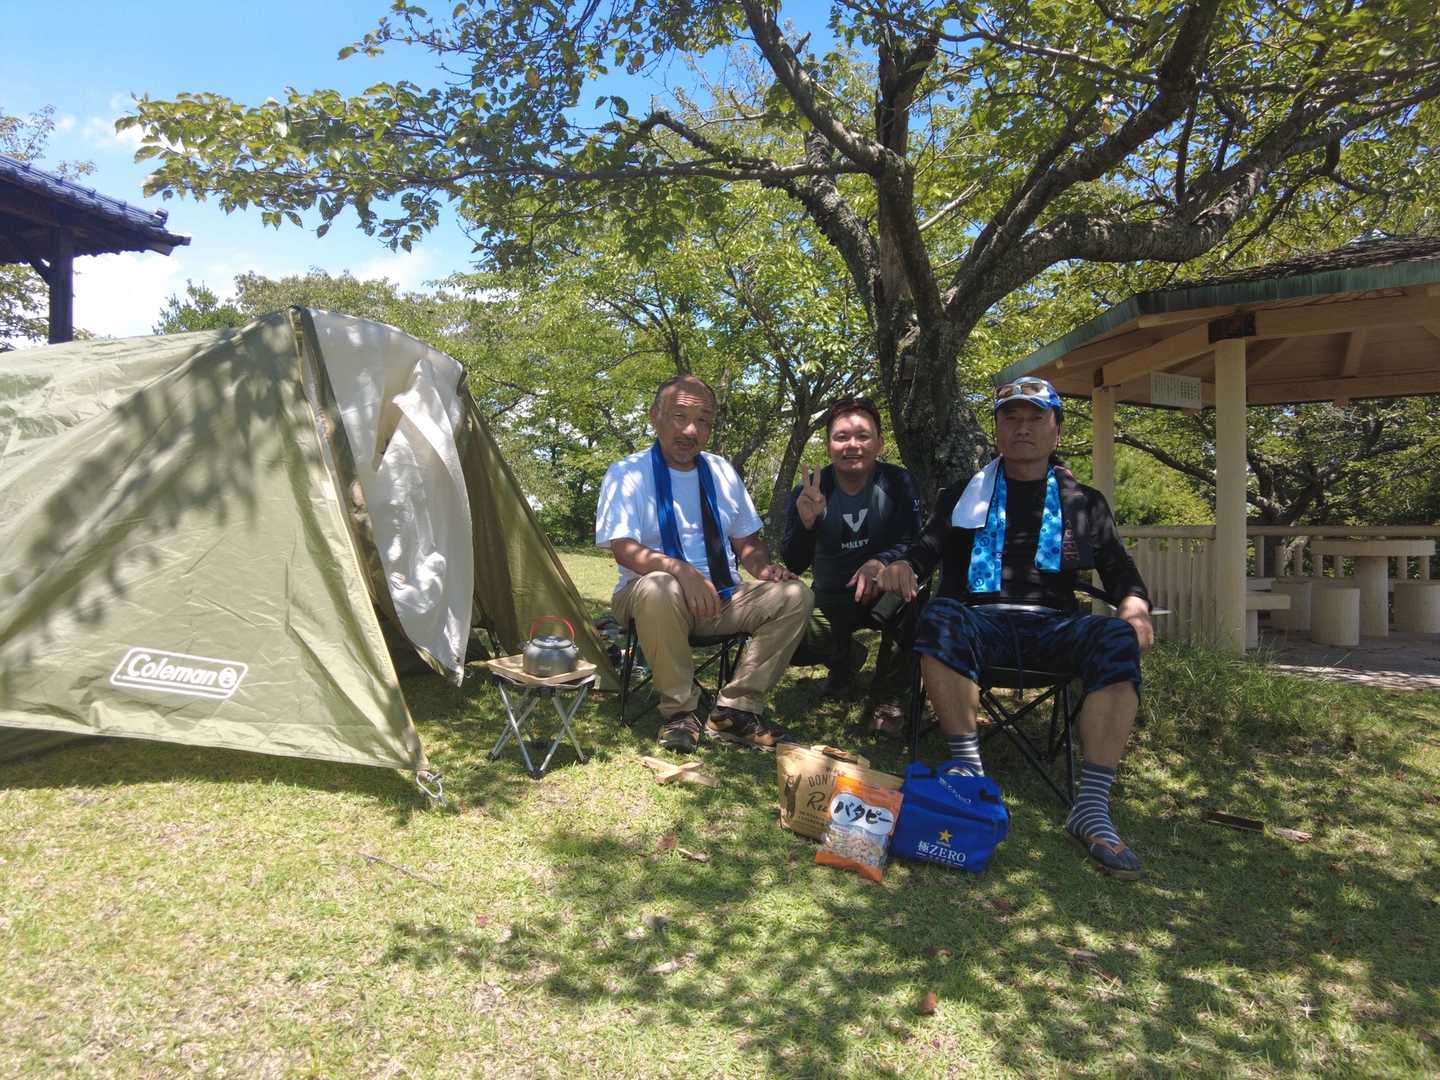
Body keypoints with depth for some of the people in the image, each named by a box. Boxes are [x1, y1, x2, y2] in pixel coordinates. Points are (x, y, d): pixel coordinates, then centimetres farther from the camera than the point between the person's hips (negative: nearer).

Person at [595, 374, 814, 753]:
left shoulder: (722, 472, 11)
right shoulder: (627, 474, -5)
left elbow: (747, 543, 15)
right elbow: (624, 550, -17)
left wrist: (763, 567, -9)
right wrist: (681, 570, -35)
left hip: (722, 596, 5)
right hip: (657, 595, -5)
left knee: (795, 595, -16)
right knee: (658, 588, -39)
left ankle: (734, 710, -10)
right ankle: (679, 711, -18)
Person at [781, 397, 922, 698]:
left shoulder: (897, 483, -12)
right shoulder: (808, 492, -12)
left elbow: (910, 545, -17)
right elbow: (794, 566, -17)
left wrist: (880, 564, -40)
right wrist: (806, 522, -38)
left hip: (884, 596, 0)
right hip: (831, 600, 1)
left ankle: (892, 661, 1)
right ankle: (842, 654, 14)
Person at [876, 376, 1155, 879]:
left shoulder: (1084, 503, 19)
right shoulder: (962, 497, 18)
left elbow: (1120, 572, 15)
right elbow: (925, 550, 7)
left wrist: (1134, 606, -9)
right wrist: (901, 566, -18)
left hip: (1053, 626, 1)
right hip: (983, 622, -1)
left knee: (1119, 640, -31)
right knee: (939, 618, -35)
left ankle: (1092, 808, -31)